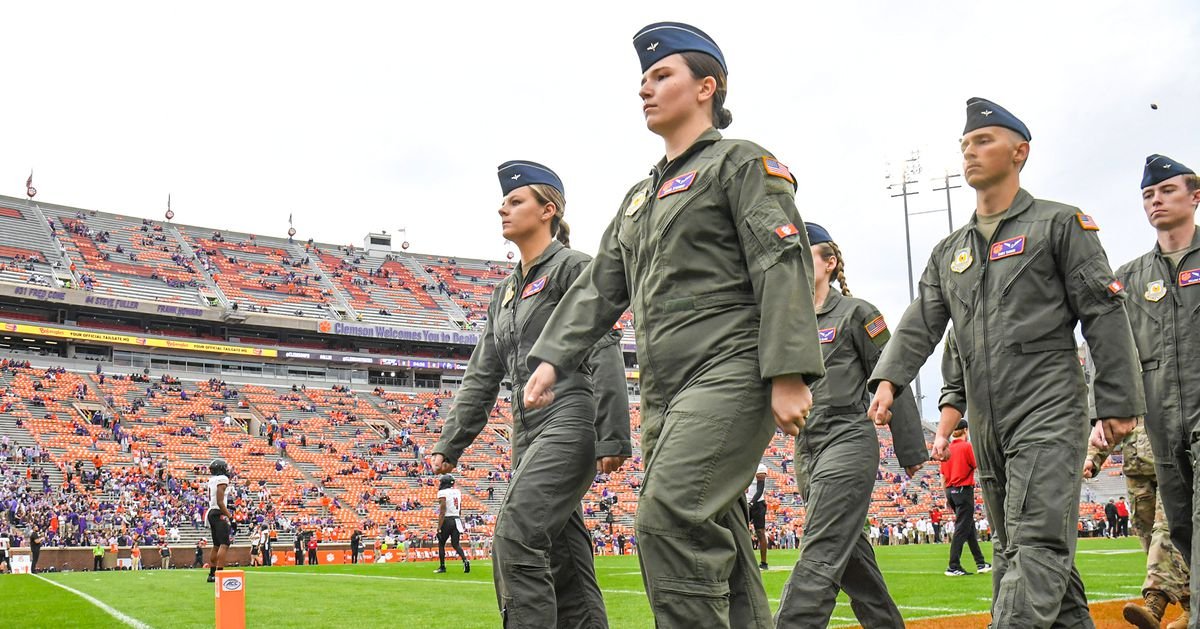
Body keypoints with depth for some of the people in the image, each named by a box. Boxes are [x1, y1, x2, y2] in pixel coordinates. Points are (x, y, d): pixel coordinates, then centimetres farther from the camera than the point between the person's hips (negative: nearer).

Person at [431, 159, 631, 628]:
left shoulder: (574, 267, -1)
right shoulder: (505, 291, 22)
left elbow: (604, 352, -11)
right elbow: (482, 376, 22)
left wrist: (613, 437, -19)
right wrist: (449, 445, 16)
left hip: (570, 421, -8)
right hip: (530, 431, 8)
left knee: (515, 537, -21)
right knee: (560, 558, 5)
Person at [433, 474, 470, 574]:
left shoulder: (443, 493, -11)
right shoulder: (457, 492, 11)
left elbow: (442, 512, -16)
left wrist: (439, 527, -15)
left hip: (447, 520, -6)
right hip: (457, 519, 6)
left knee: (441, 543, 10)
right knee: (455, 543, 9)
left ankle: (442, 567, 13)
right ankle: (465, 560, -14)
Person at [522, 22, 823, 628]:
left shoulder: (742, 161, 2)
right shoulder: (640, 196, 26)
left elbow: (784, 264, -9)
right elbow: (598, 288, 22)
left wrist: (789, 374, -20)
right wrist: (551, 357, 7)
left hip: (729, 375, -8)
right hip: (664, 394, 8)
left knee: (672, 517, -23)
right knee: (717, 543, 7)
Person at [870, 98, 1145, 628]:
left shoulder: (1059, 224, 3)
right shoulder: (949, 251, 19)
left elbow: (1104, 315, -2)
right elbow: (921, 322, 9)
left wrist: (1119, 403, -8)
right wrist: (889, 377, -9)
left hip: (1048, 411, -7)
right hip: (987, 423, 7)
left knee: (1038, 543, -16)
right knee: (1014, 548, 10)